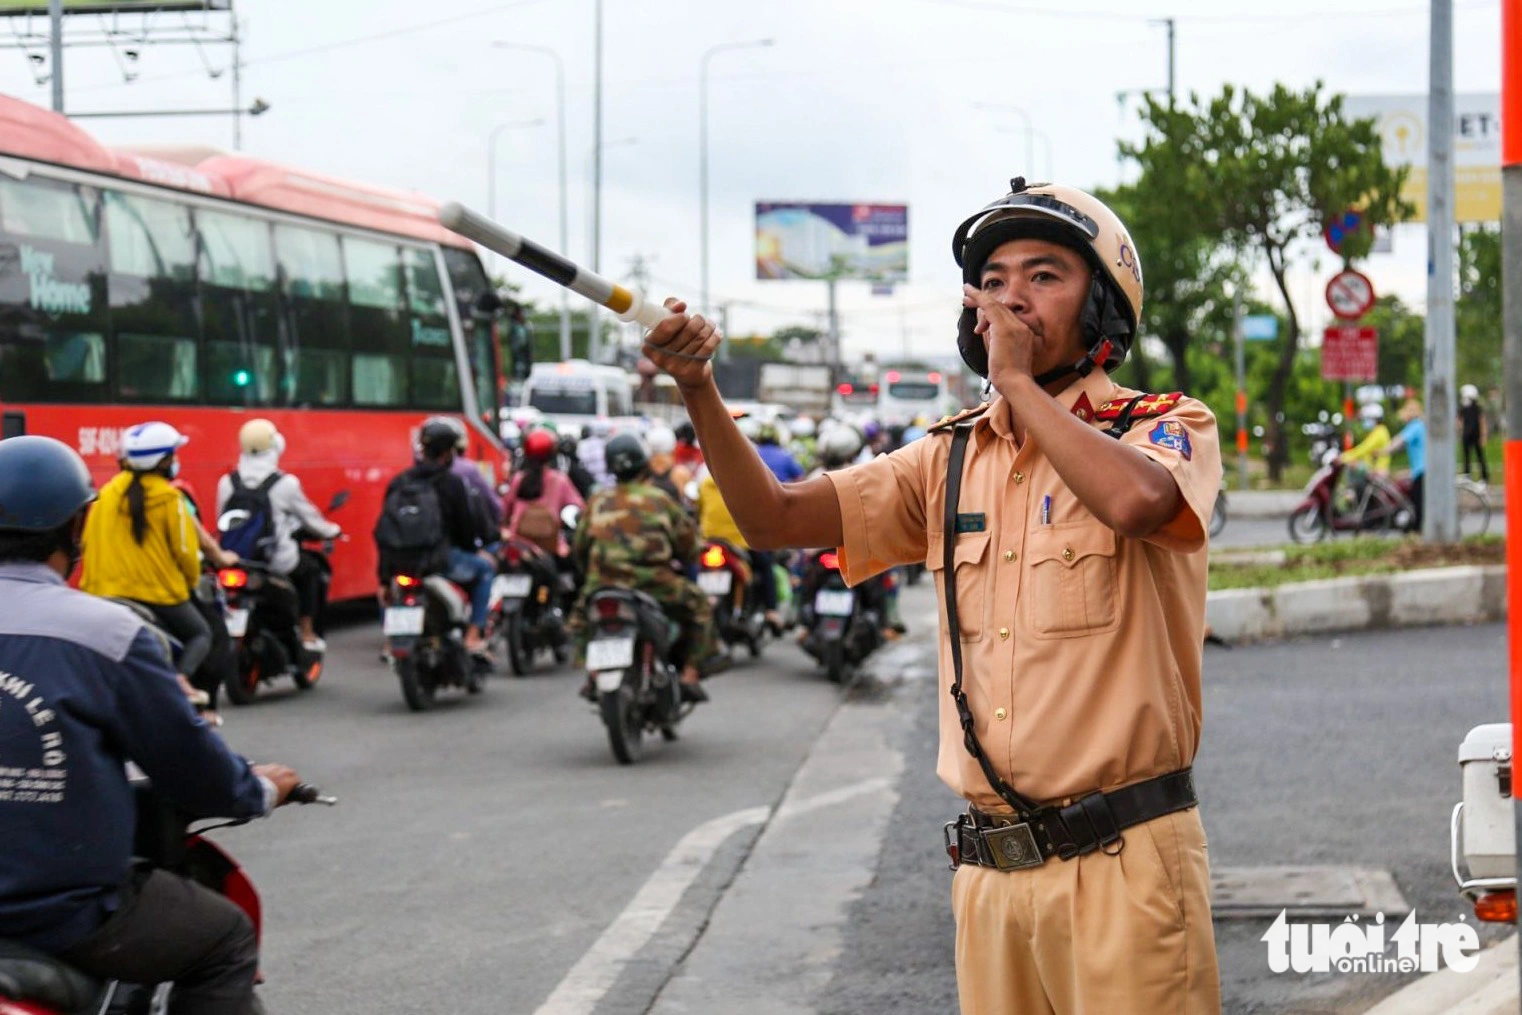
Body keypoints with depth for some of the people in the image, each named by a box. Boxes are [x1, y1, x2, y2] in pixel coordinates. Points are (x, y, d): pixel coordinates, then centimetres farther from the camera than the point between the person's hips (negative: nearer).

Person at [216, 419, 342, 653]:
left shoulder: (226, 483, -2)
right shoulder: (285, 483, -12)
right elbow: (309, 517, 2)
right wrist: (331, 531, 22)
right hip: (278, 561, -3)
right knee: (311, 568, 26)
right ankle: (307, 634, 22)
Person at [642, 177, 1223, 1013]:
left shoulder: (1168, 428, -1)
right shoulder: (952, 460, 14)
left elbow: (1133, 498, -26)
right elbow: (775, 517, 7)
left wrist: (1016, 379, -13)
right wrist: (698, 389, -8)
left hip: (1120, 861, -5)